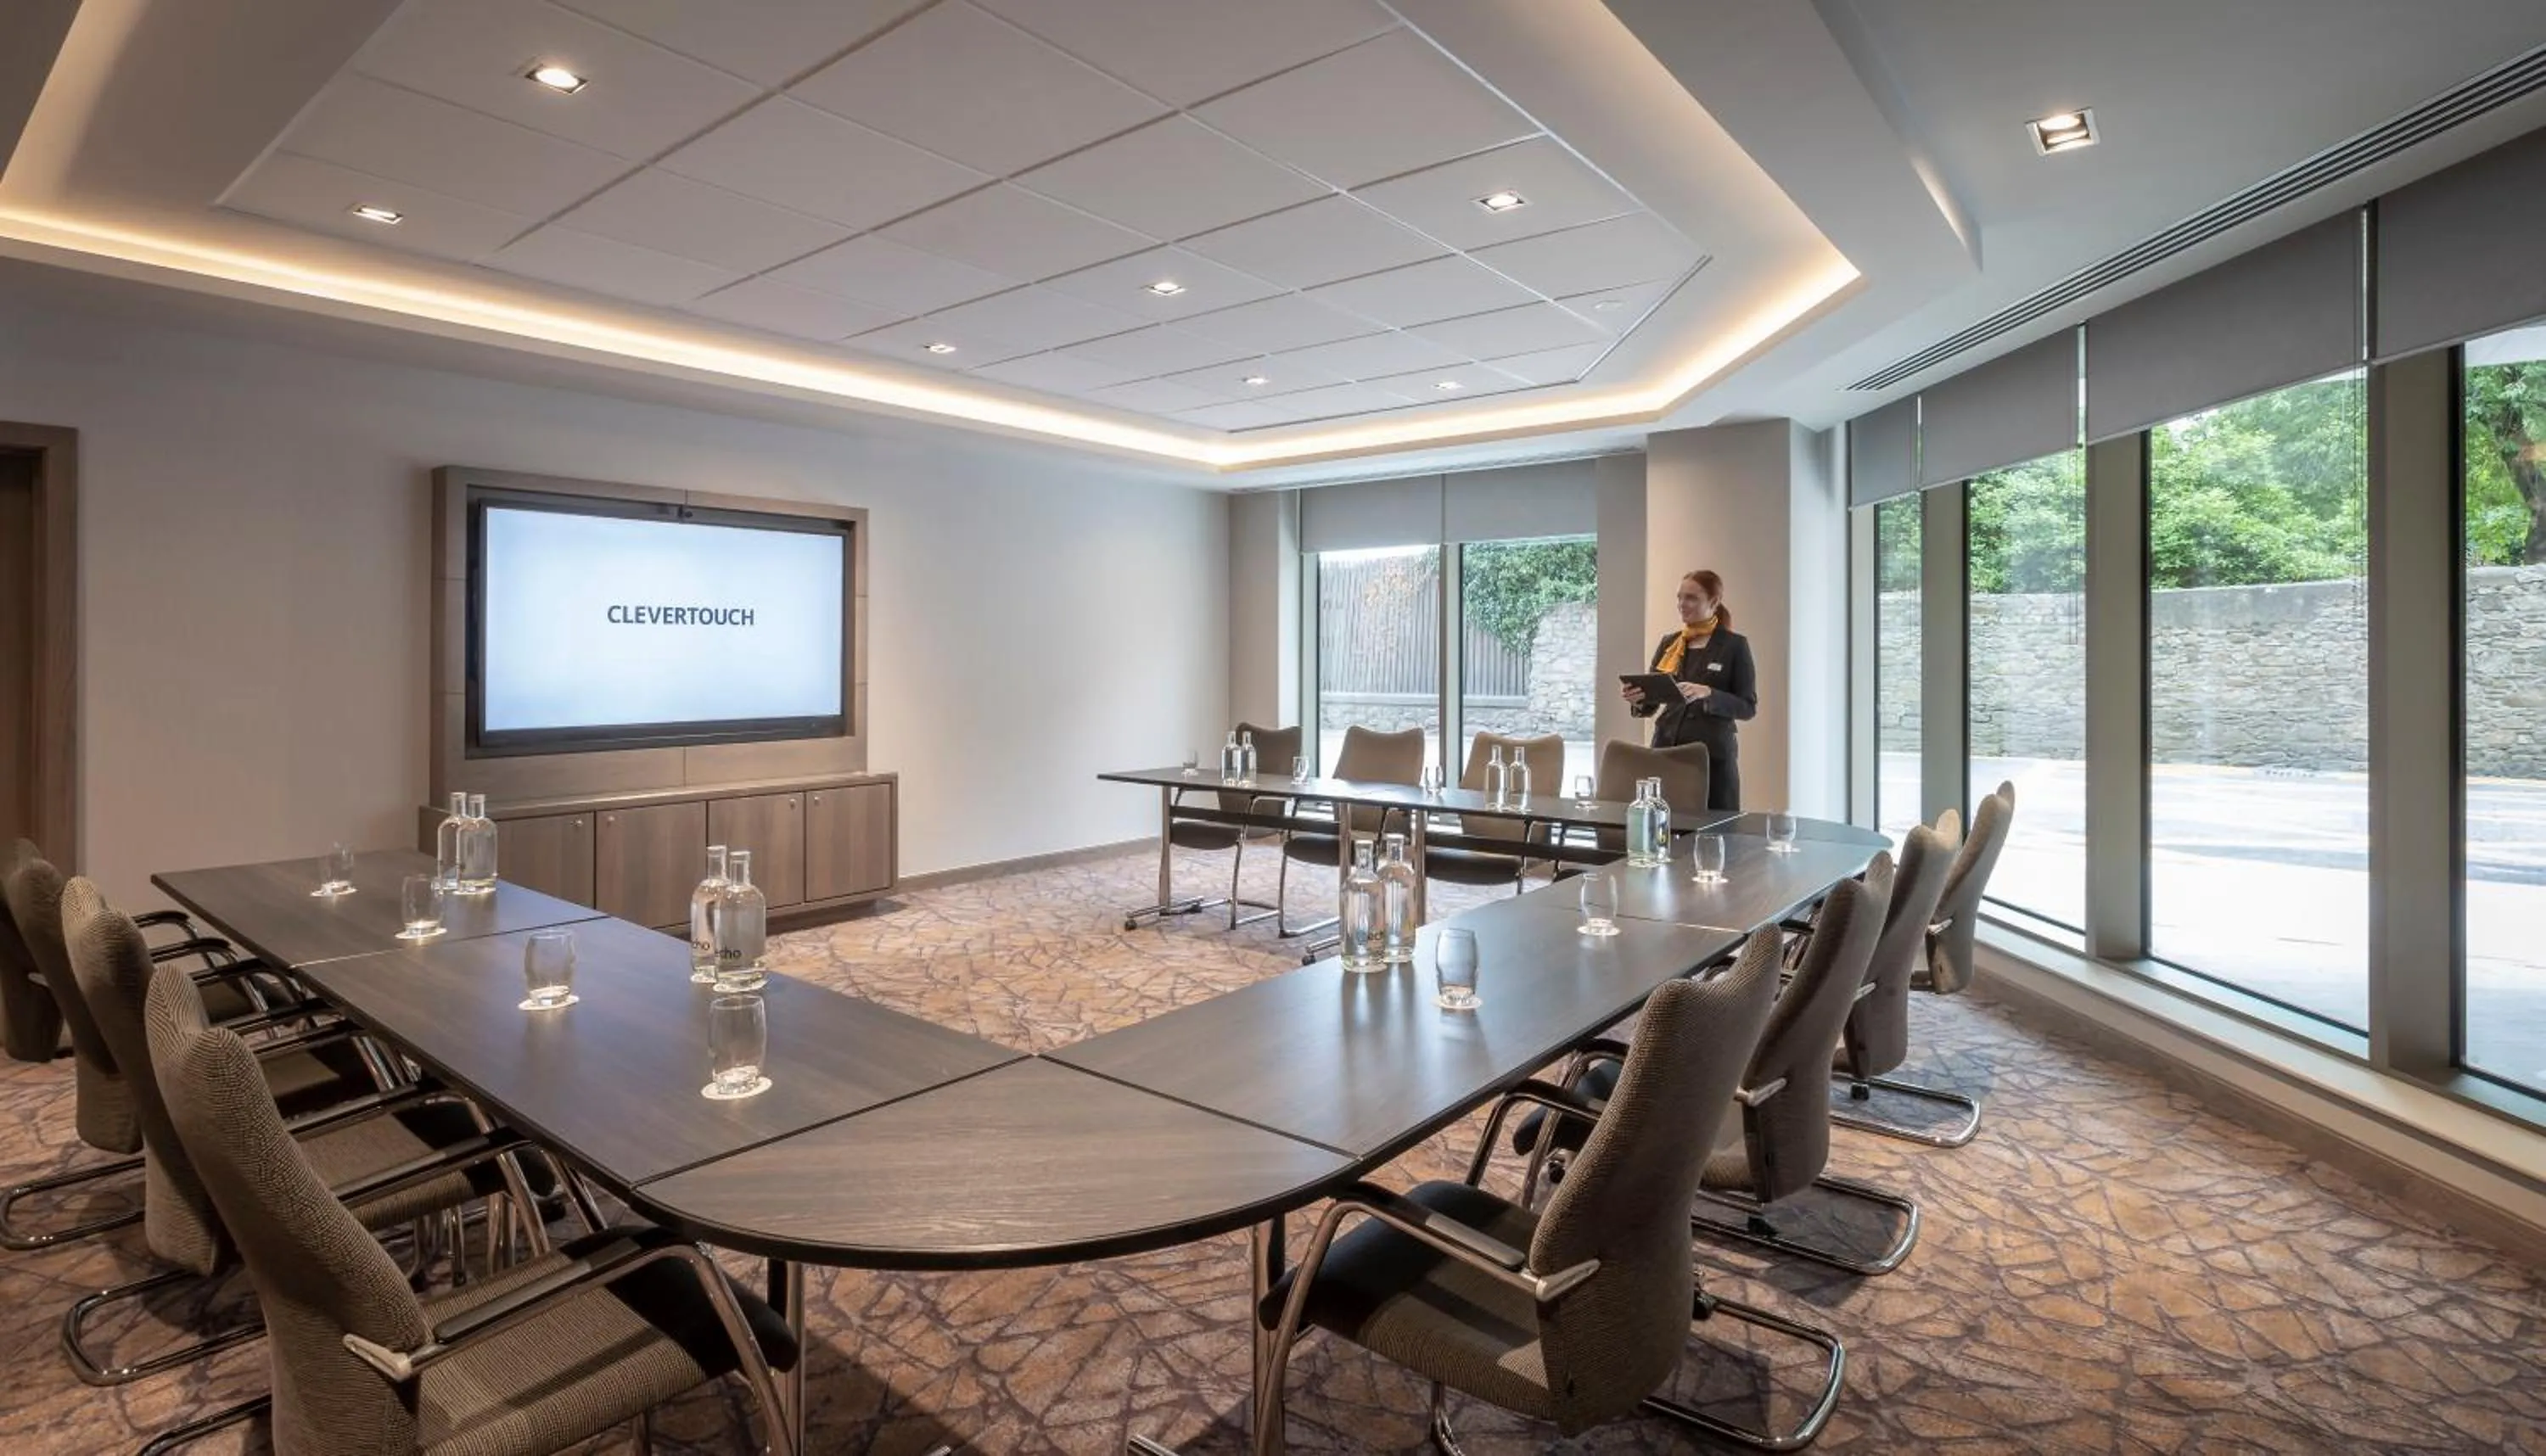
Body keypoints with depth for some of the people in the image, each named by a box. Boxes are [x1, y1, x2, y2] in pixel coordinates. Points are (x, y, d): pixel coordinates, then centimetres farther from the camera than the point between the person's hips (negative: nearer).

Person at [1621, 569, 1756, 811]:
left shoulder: (1735, 645, -1)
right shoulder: (1668, 644, 11)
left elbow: (1748, 707, -4)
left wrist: (1708, 694, -20)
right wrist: (1637, 700, -10)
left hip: (1713, 756, -3)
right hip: (1665, 750, 3)